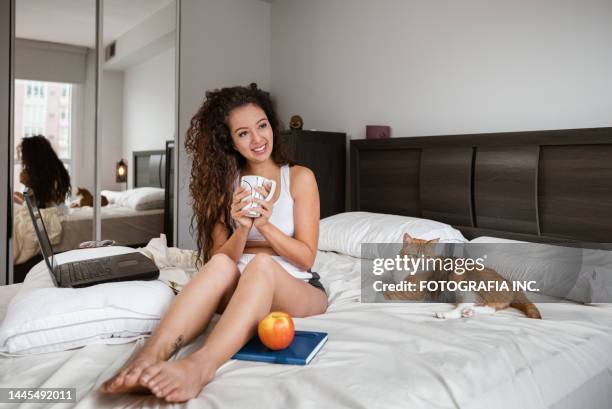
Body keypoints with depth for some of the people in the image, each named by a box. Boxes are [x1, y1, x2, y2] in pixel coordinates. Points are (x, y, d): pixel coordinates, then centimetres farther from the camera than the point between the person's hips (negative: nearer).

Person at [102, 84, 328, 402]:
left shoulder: (300, 178, 1)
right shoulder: (226, 184, 7)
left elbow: (306, 257, -4)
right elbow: (221, 257, 0)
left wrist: (265, 225, -19)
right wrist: (242, 228, -20)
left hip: (300, 291, -1)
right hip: (242, 291, 2)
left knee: (262, 264, -36)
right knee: (221, 265, -33)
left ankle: (201, 366, -56)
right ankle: (151, 355, -50)